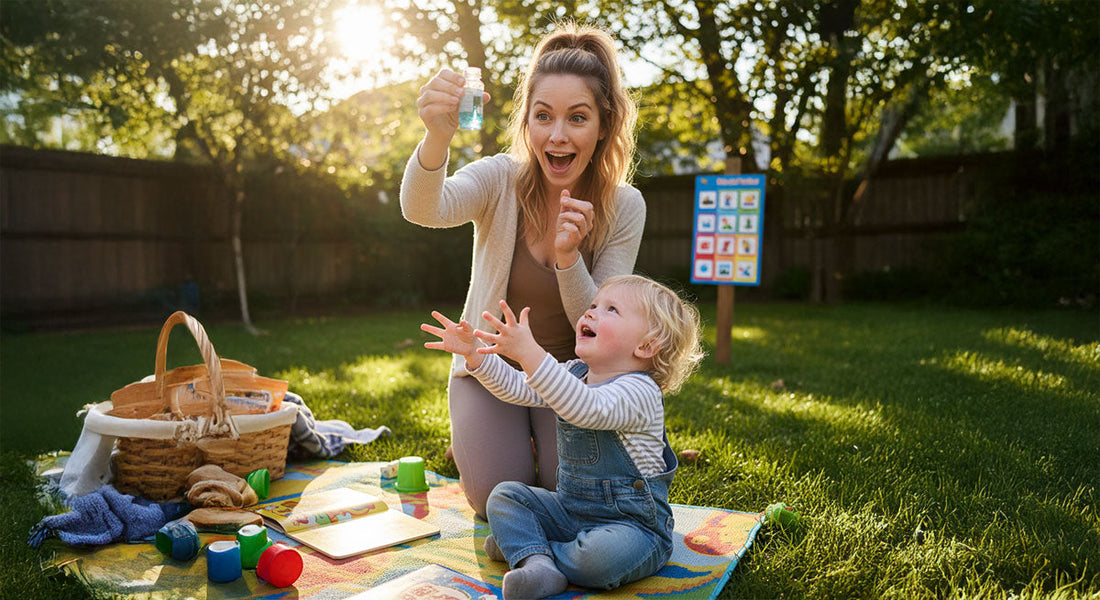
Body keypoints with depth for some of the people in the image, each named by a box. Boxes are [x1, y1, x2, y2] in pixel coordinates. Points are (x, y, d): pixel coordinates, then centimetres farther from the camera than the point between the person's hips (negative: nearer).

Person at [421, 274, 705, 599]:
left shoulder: (639, 392, -22)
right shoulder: (573, 373, 6)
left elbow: (586, 409, -42)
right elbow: (516, 388, 7)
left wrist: (529, 353, -50)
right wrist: (474, 352, -7)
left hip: (632, 524, -7)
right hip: (570, 509, 8)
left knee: (604, 555, -36)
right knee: (505, 495, 1)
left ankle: (524, 547, -10)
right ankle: (537, 563, -21)